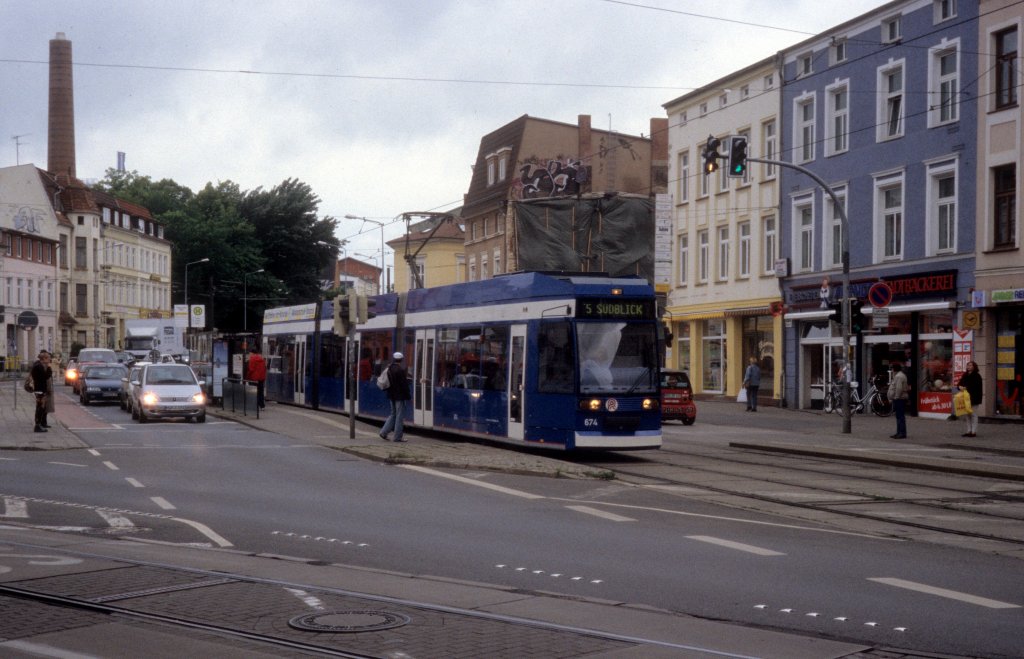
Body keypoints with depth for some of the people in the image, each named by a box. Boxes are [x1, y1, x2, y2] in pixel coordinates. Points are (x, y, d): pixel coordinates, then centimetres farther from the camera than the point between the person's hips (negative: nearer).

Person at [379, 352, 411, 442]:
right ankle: (398, 437, 3)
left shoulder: (389, 369, 7)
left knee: (393, 414, 18)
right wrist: (408, 395, -11)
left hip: (392, 395, 8)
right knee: (400, 415, 0)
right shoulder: (400, 370, -18)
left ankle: (384, 432, 11)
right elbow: (404, 384, -17)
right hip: (399, 395, -8)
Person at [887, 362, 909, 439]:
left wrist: (896, 397, -21)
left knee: (900, 416, -12)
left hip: (899, 399, -11)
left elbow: (899, 389, -24)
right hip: (899, 399, 11)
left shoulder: (898, 376, -16)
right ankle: (899, 433, 19)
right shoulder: (900, 375, 19)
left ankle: (902, 433, -14)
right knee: (899, 416, 14)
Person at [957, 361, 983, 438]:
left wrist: (966, 388, -19)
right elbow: (959, 383, 12)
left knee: (973, 414, -4)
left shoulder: (977, 376, -7)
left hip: (973, 398, -7)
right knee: (967, 415, 9)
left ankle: (974, 432, -2)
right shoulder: (965, 375, 14)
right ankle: (969, 431, 16)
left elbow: (976, 387, -13)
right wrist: (960, 386, -11)